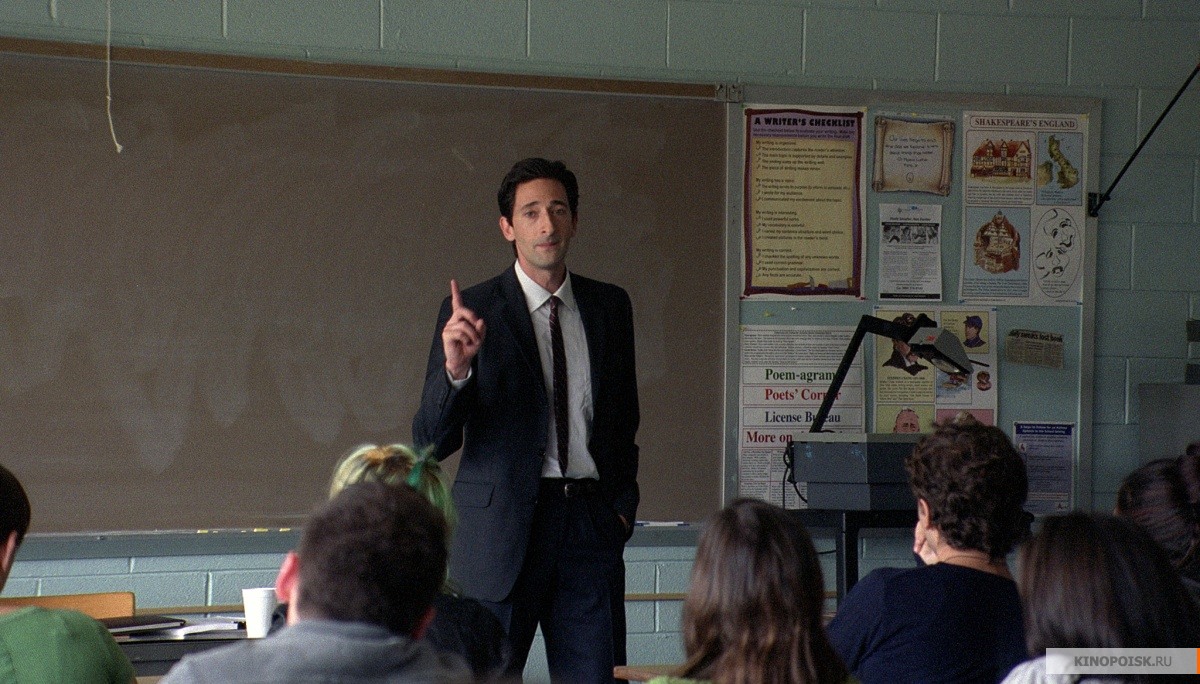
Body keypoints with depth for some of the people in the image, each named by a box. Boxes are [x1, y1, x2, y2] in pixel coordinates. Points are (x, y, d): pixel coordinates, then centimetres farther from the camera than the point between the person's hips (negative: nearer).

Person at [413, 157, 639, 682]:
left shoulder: (610, 306, 12)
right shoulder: (471, 312, -1)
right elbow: (431, 443, -6)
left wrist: (623, 503, 10)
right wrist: (455, 369, -23)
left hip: (591, 520, 3)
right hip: (501, 523, -3)